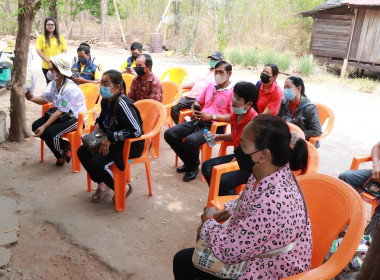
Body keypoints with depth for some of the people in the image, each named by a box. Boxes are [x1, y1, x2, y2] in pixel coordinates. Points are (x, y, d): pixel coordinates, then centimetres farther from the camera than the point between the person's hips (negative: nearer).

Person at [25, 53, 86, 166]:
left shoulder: (70, 88, -27)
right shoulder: (53, 84, -3)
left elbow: (60, 111, -26)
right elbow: (44, 99, 5)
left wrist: (44, 126, -26)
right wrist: (32, 98, -18)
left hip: (76, 118, -9)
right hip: (62, 115, 9)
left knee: (50, 132, -27)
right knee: (36, 126, -4)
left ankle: (61, 156, 6)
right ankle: (65, 146, 10)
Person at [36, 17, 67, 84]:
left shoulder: (60, 37, 10)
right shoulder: (41, 37, 4)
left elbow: (65, 50, 6)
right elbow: (39, 51, -3)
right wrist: (48, 61, -11)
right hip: (47, 67, 0)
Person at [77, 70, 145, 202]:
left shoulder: (122, 104, -25)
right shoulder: (106, 101, 4)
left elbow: (136, 131, -33)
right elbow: (102, 118, 27)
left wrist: (110, 139, -26)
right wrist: (98, 125, 2)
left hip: (130, 145, -10)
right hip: (113, 141, 10)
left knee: (97, 163, -23)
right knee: (82, 151, 5)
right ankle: (102, 184, 18)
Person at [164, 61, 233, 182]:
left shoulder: (233, 91, -6)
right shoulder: (210, 86, 17)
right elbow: (198, 102, 29)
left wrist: (212, 116, -18)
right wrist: (195, 110, 5)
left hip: (214, 126, -8)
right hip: (199, 121, 8)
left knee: (190, 140, -35)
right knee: (169, 134, -7)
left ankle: (193, 167, -2)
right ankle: (189, 162, 13)